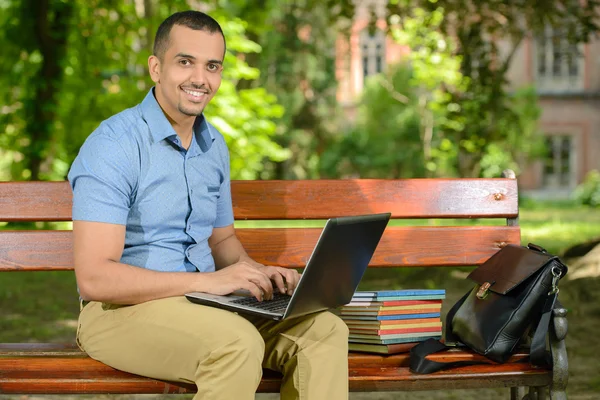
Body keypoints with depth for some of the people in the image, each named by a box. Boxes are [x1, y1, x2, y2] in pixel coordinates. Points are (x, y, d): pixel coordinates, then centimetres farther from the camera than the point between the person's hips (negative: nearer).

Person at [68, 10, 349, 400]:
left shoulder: (214, 145, 11)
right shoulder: (113, 146, -15)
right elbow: (94, 277, -23)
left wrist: (254, 271, 0)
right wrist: (209, 281, -26)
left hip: (204, 304, 7)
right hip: (120, 309, -7)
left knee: (324, 329, -13)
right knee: (237, 343, -34)